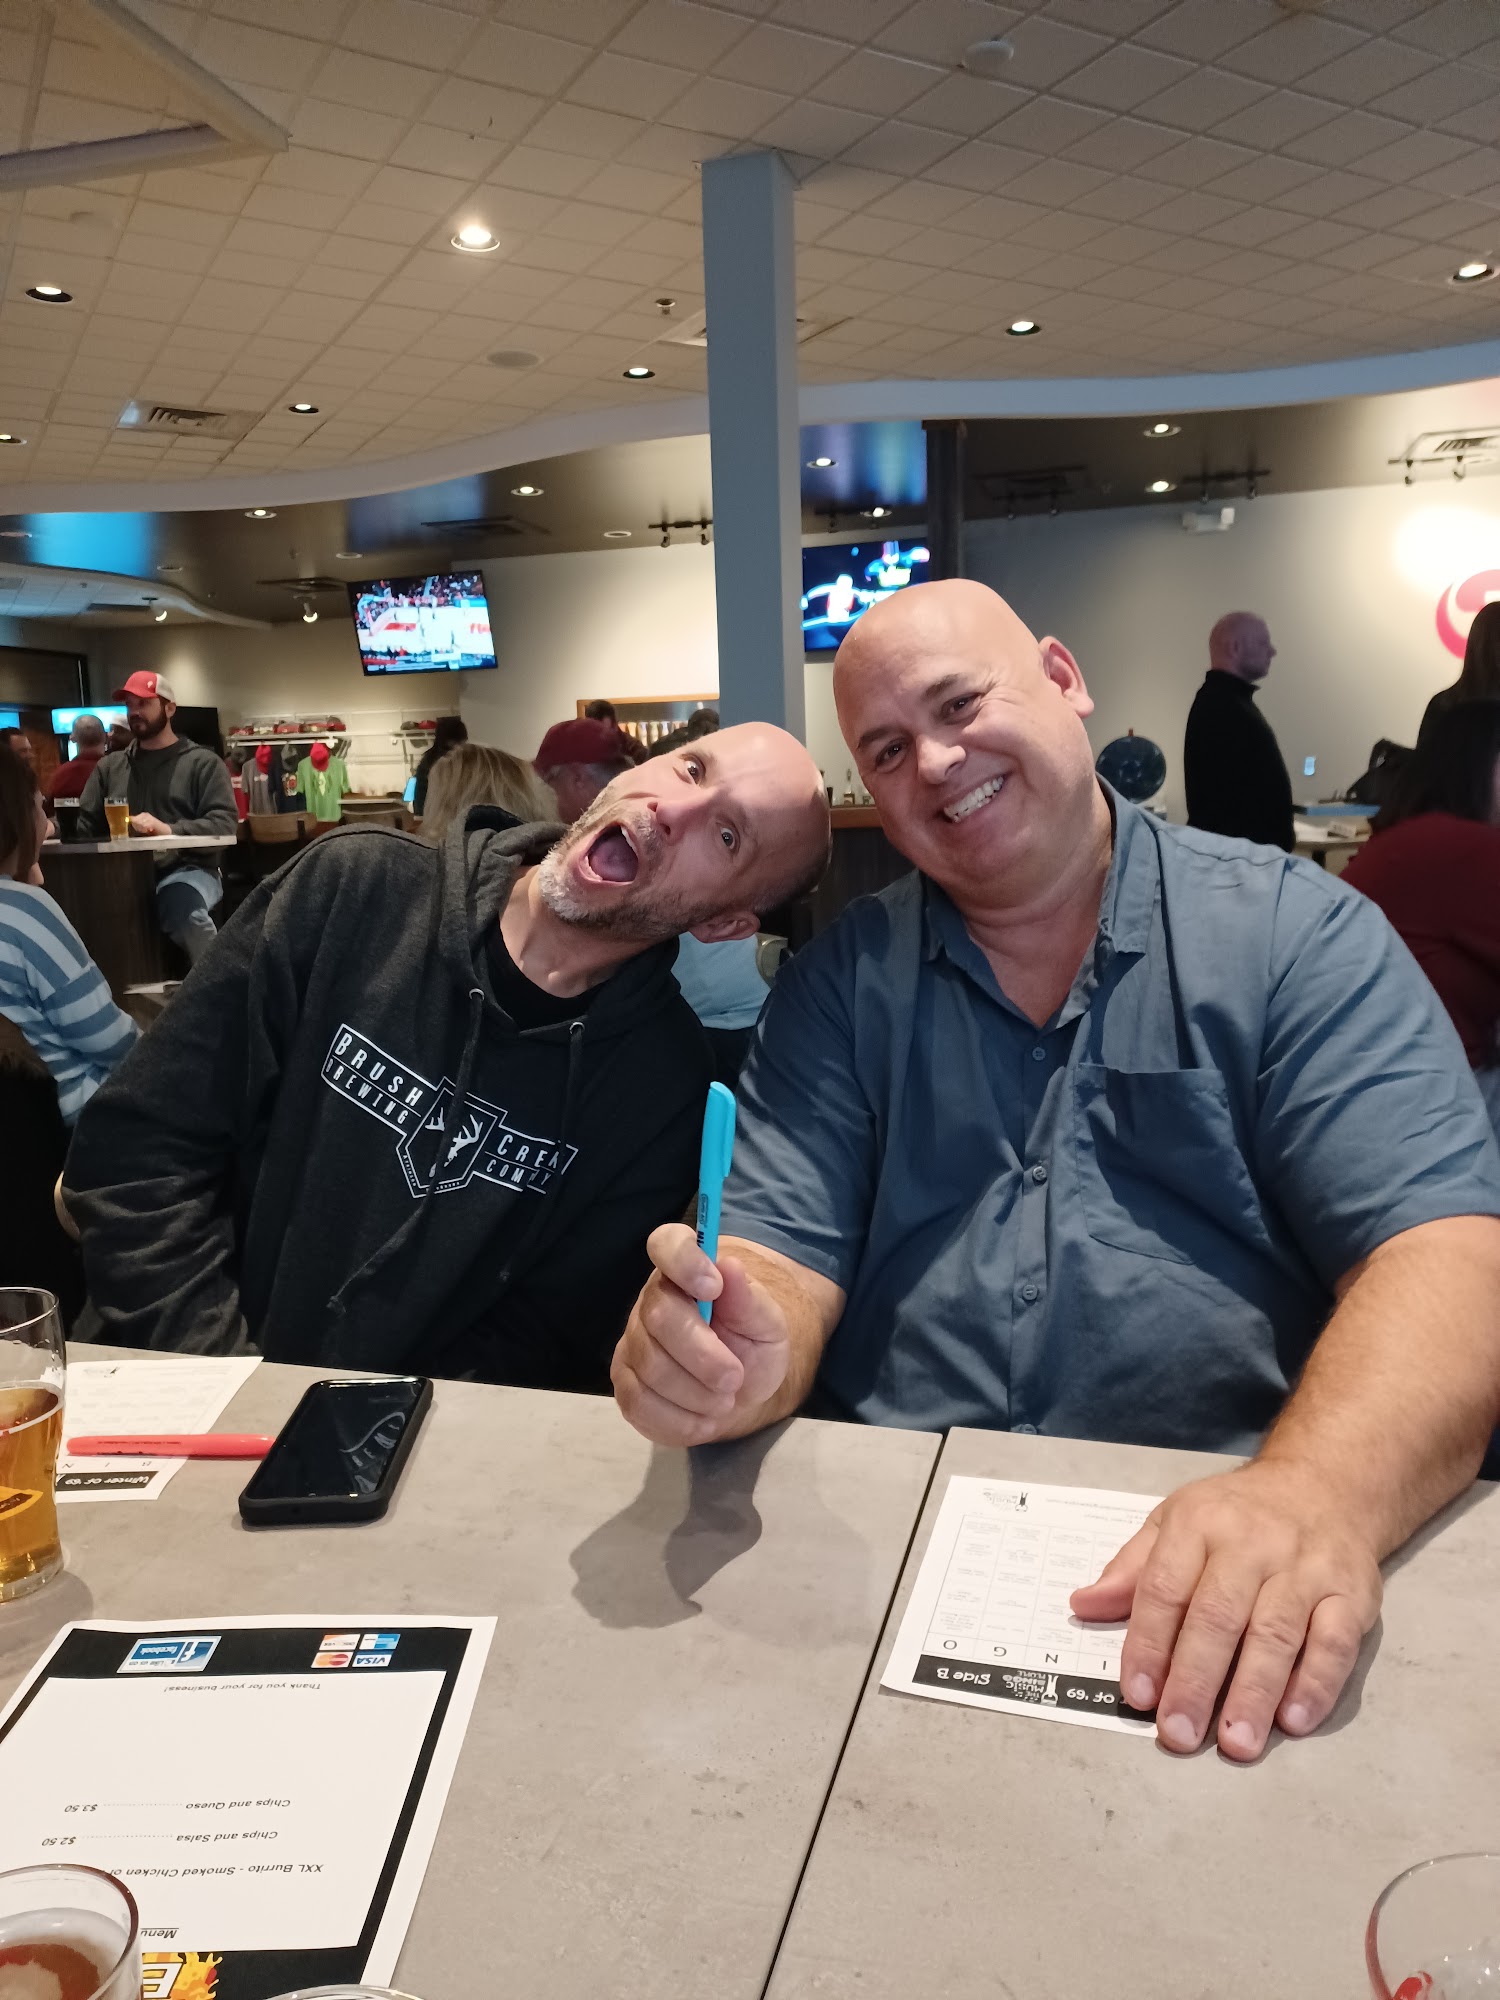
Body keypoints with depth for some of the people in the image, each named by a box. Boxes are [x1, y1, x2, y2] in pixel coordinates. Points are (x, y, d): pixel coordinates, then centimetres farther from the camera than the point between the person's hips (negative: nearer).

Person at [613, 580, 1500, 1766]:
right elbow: (784, 1253, 1)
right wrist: (725, 1365, -22)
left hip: (1233, 1584, -2)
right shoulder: (843, 982, 8)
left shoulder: (1298, 934, 1)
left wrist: (1318, 1490, -27)